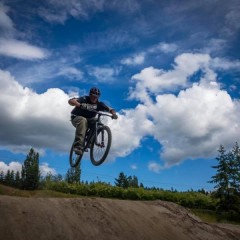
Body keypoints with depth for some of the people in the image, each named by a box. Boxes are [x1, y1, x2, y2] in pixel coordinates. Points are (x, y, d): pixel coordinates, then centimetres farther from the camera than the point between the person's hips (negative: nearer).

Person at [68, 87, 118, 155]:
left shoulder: (99, 104, -9)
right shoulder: (84, 99, -20)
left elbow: (110, 109, -9)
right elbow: (70, 101, -35)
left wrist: (114, 114, -33)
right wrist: (80, 105, -54)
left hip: (89, 120, 5)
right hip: (77, 118, -5)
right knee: (83, 121, -39)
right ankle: (78, 146, -47)